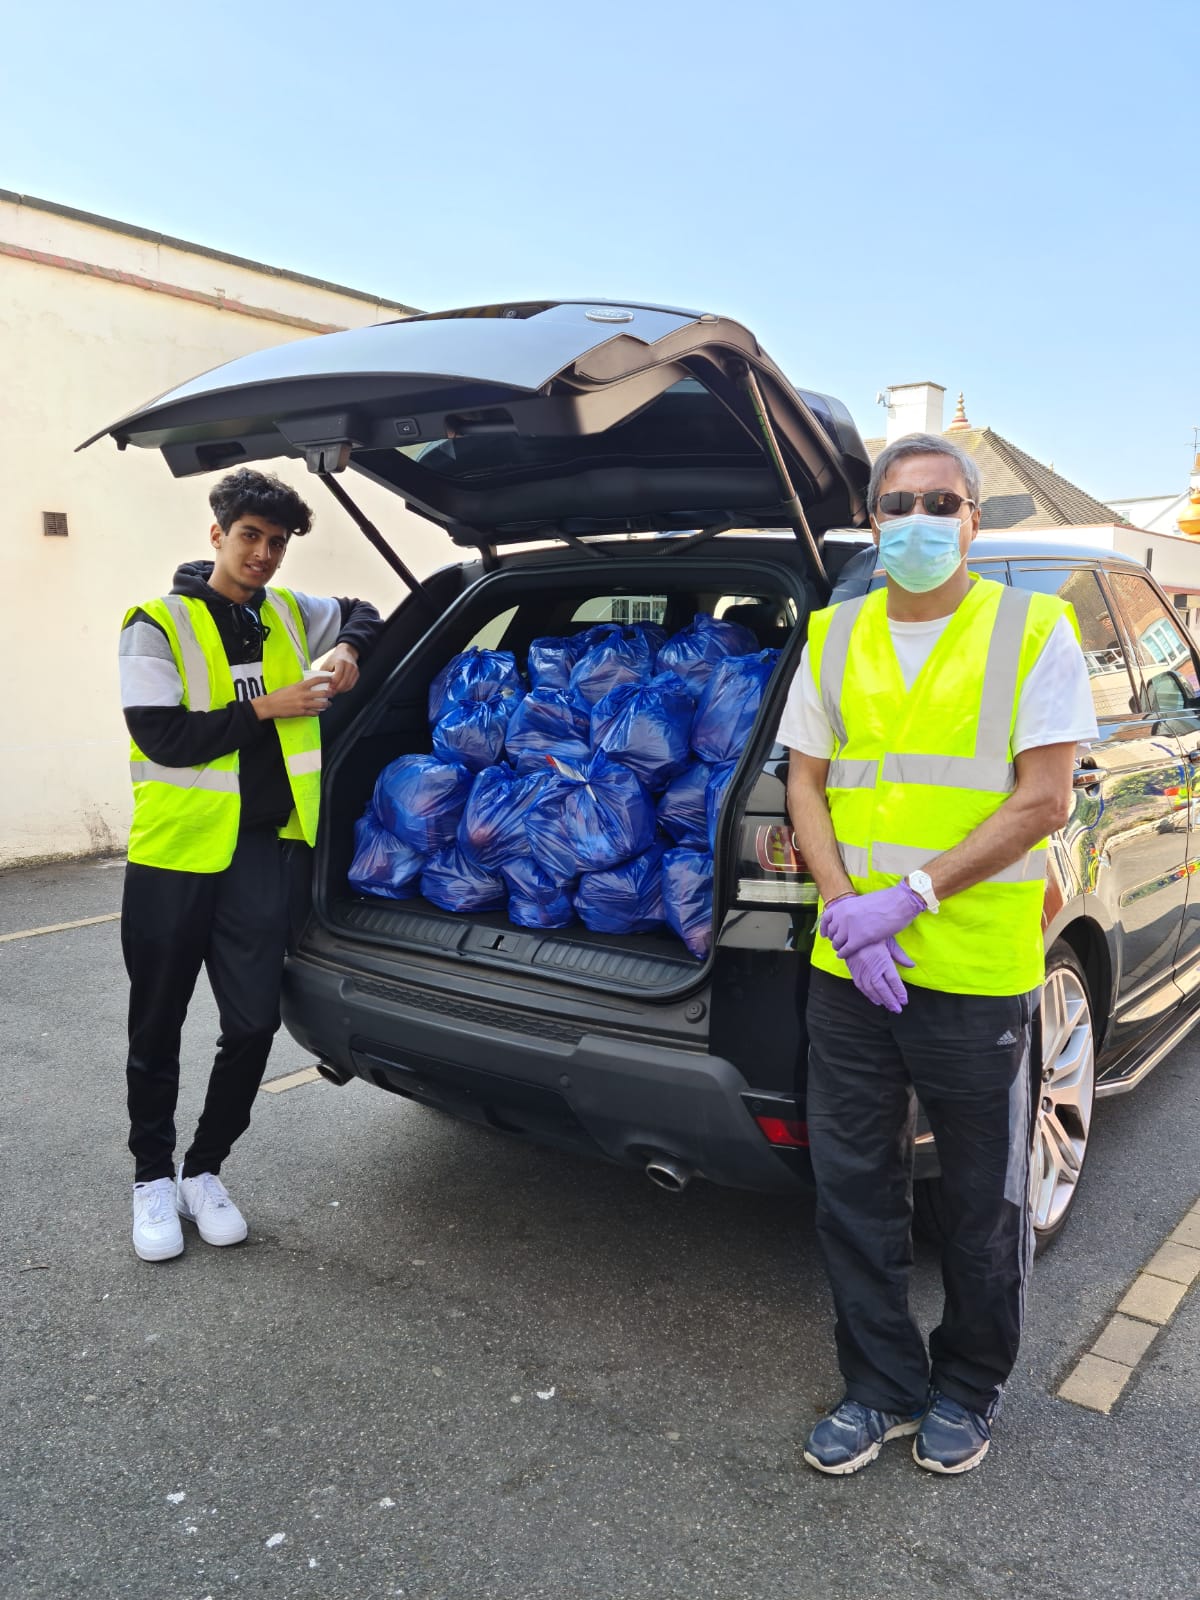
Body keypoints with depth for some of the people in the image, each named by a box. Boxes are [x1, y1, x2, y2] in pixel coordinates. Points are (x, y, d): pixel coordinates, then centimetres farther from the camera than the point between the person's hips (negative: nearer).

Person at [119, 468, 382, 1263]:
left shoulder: (291, 615, 9)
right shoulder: (159, 622, -6)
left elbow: (365, 614, 27)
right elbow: (161, 736, -14)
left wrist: (350, 648, 5)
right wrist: (263, 709, -14)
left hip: (263, 849, 4)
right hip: (177, 849, -3)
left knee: (254, 1023, 3)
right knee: (158, 1027, 10)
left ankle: (205, 1169, 26)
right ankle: (154, 1177, 30)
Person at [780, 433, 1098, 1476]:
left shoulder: (1034, 630, -4)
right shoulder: (834, 635, 8)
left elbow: (1042, 803, -10)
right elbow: (805, 783, 6)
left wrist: (909, 896, -17)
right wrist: (846, 906, -9)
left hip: (978, 970, -3)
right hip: (848, 968, 4)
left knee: (985, 1203, 13)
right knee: (854, 1187, 12)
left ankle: (968, 1390, 37)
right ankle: (883, 1386, 33)